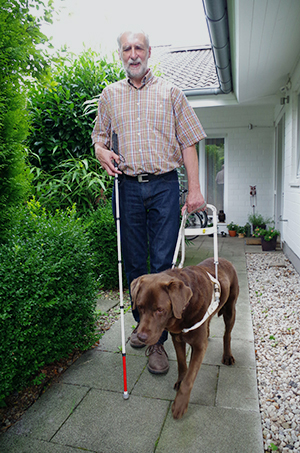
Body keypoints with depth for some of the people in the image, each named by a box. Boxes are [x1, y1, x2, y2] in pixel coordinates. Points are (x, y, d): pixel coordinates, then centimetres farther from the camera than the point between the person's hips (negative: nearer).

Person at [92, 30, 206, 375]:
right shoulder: (110, 95, 16)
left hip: (164, 185, -2)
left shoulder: (170, 93, 11)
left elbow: (187, 142, 6)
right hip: (128, 187, 2)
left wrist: (194, 188, -4)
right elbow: (99, 136, 21)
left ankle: (158, 340, 7)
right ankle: (143, 323, 26)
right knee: (133, 262, 7)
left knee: (162, 263, -4)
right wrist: (102, 152, -5)